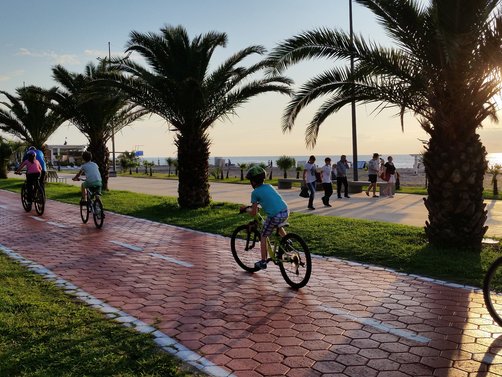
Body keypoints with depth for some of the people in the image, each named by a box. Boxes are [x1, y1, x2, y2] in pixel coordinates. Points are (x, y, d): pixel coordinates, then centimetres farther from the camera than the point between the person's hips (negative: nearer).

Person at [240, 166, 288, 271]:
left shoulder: (255, 192, 0)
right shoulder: (268, 186, 17)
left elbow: (254, 213, 2)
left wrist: (245, 209, 20)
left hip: (275, 216, -6)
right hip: (285, 212, 6)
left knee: (263, 237, 15)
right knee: (278, 225, 41)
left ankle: (263, 262, 19)